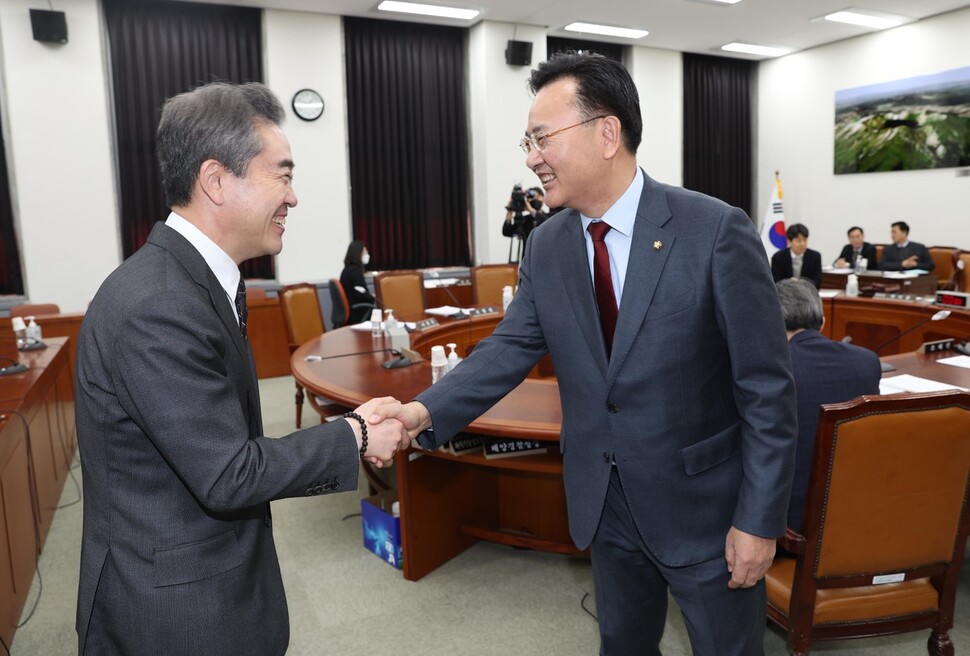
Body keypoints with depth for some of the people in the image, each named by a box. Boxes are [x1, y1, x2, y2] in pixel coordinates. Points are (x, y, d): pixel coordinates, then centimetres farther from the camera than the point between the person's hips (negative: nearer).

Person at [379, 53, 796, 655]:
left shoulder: (716, 232, -18)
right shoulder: (546, 247, -2)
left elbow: (768, 388, -15)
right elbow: (510, 348, -1)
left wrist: (760, 519, -13)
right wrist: (428, 411, -16)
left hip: (705, 508, -4)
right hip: (606, 507, 4)